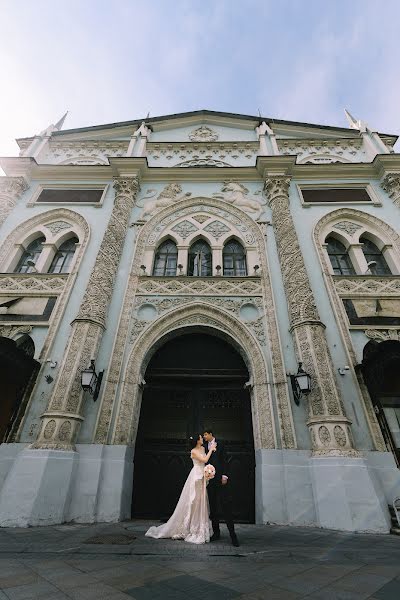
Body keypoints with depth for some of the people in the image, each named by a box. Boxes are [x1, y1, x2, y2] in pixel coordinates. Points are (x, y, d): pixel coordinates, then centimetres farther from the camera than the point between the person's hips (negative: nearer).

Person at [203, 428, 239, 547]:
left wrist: (224, 476, -9)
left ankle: (232, 534, 1)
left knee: (225, 505, -5)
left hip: (220, 478, -4)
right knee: (213, 506, 9)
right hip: (210, 478, 4)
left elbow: (224, 460, -2)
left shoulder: (220, 444, 1)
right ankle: (216, 532, 20)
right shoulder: (205, 446, 11)